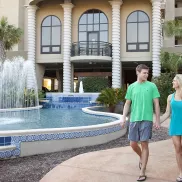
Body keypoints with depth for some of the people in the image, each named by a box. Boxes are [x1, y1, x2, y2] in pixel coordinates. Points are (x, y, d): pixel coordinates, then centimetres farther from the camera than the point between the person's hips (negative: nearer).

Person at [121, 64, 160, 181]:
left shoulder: (152, 86, 2)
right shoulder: (131, 87, 8)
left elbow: (156, 104, 2)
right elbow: (127, 104, 10)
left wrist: (158, 120, -3)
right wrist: (124, 118, 1)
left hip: (147, 119, -3)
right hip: (134, 119, 3)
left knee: (144, 144, -2)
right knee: (133, 144, 6)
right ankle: (142, 158, 38)